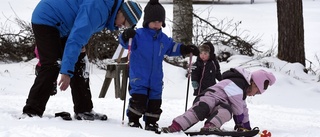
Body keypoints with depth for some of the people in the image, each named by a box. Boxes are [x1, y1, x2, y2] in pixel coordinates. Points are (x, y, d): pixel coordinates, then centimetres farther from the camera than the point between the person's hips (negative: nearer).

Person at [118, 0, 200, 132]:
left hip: (156, 79, 6)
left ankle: (151, 122, 19)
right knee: (139, 100, -12)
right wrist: (126, 36, -40)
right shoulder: (138, 35, -9)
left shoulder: (163, 39, 10)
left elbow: (172, 48, 27)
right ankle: (133, 120, 8)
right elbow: (125, 42, -18)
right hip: (139, 77, -6)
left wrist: (186, 49, 19)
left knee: (154, 102, 7)